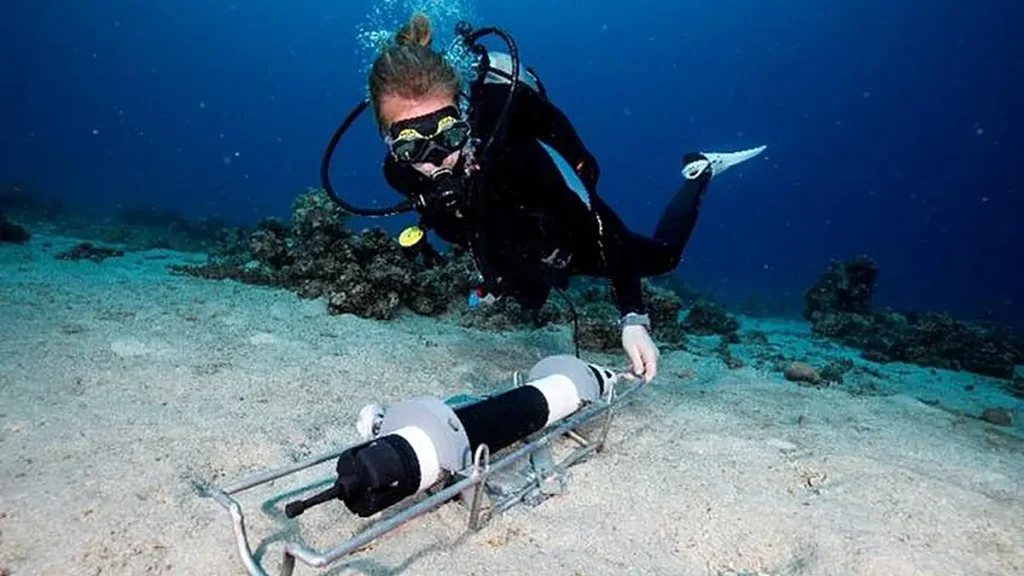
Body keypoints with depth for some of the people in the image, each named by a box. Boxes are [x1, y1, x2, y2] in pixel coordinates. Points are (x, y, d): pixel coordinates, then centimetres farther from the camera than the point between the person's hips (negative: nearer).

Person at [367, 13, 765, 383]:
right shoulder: (401, 171, -28)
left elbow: (599, 221, -40)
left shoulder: (513, 150, -44)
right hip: (512, 255, 5)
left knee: (662, 256, 20)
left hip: (570, 240, -5)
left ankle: (699, 172, 42)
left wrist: (633, 318, -49)